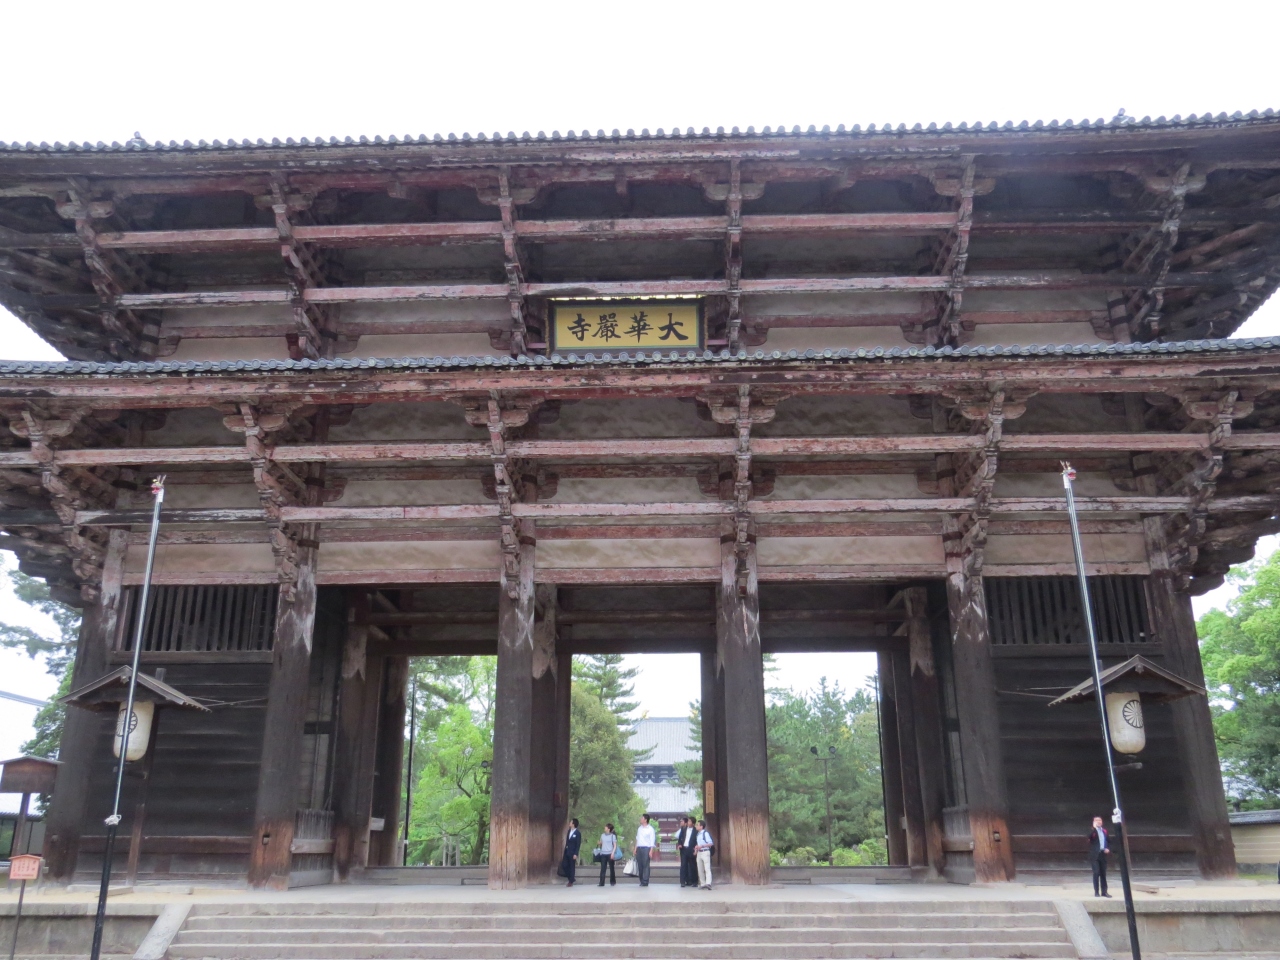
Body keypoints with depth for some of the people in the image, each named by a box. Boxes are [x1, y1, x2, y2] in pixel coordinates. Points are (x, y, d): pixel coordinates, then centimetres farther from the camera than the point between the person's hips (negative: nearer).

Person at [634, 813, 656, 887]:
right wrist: (635, 848, 13)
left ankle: (645, 882, -5)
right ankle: (641, 881, 12)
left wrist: (651, 850, -13)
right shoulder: (639, 828, 16)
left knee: (645, 865, -7)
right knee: (639, 865, 4)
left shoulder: (650, 829, -2)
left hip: (646, 848, -6)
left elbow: (652, 840, -6)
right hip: (639, 848, 6)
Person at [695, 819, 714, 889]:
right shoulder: (698, 834, 14)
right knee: (700, 870, 7)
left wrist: (702, 846, -21)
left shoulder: (705, 833, -9)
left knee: (707, 868, -13)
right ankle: (702, 884, 12)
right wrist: (696, 848, 3)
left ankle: (708, 883, -22)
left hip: (705, 852, -8)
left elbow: (711, 843, -14)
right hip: (699, 853, 8)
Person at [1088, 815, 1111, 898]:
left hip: (1103, 854, 5)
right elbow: (1089, 837, -24)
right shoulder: (1092, 831, -3)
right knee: (1096, 873, -8)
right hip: (1095, 855, -5)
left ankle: (1104, 891, 13)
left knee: (1103, 873, 8)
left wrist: (1108, 848, 3)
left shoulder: (1104, 830, 12)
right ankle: (1096, 892, -3)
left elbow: (1109, 841, 20)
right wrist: (1094, 827, -24)